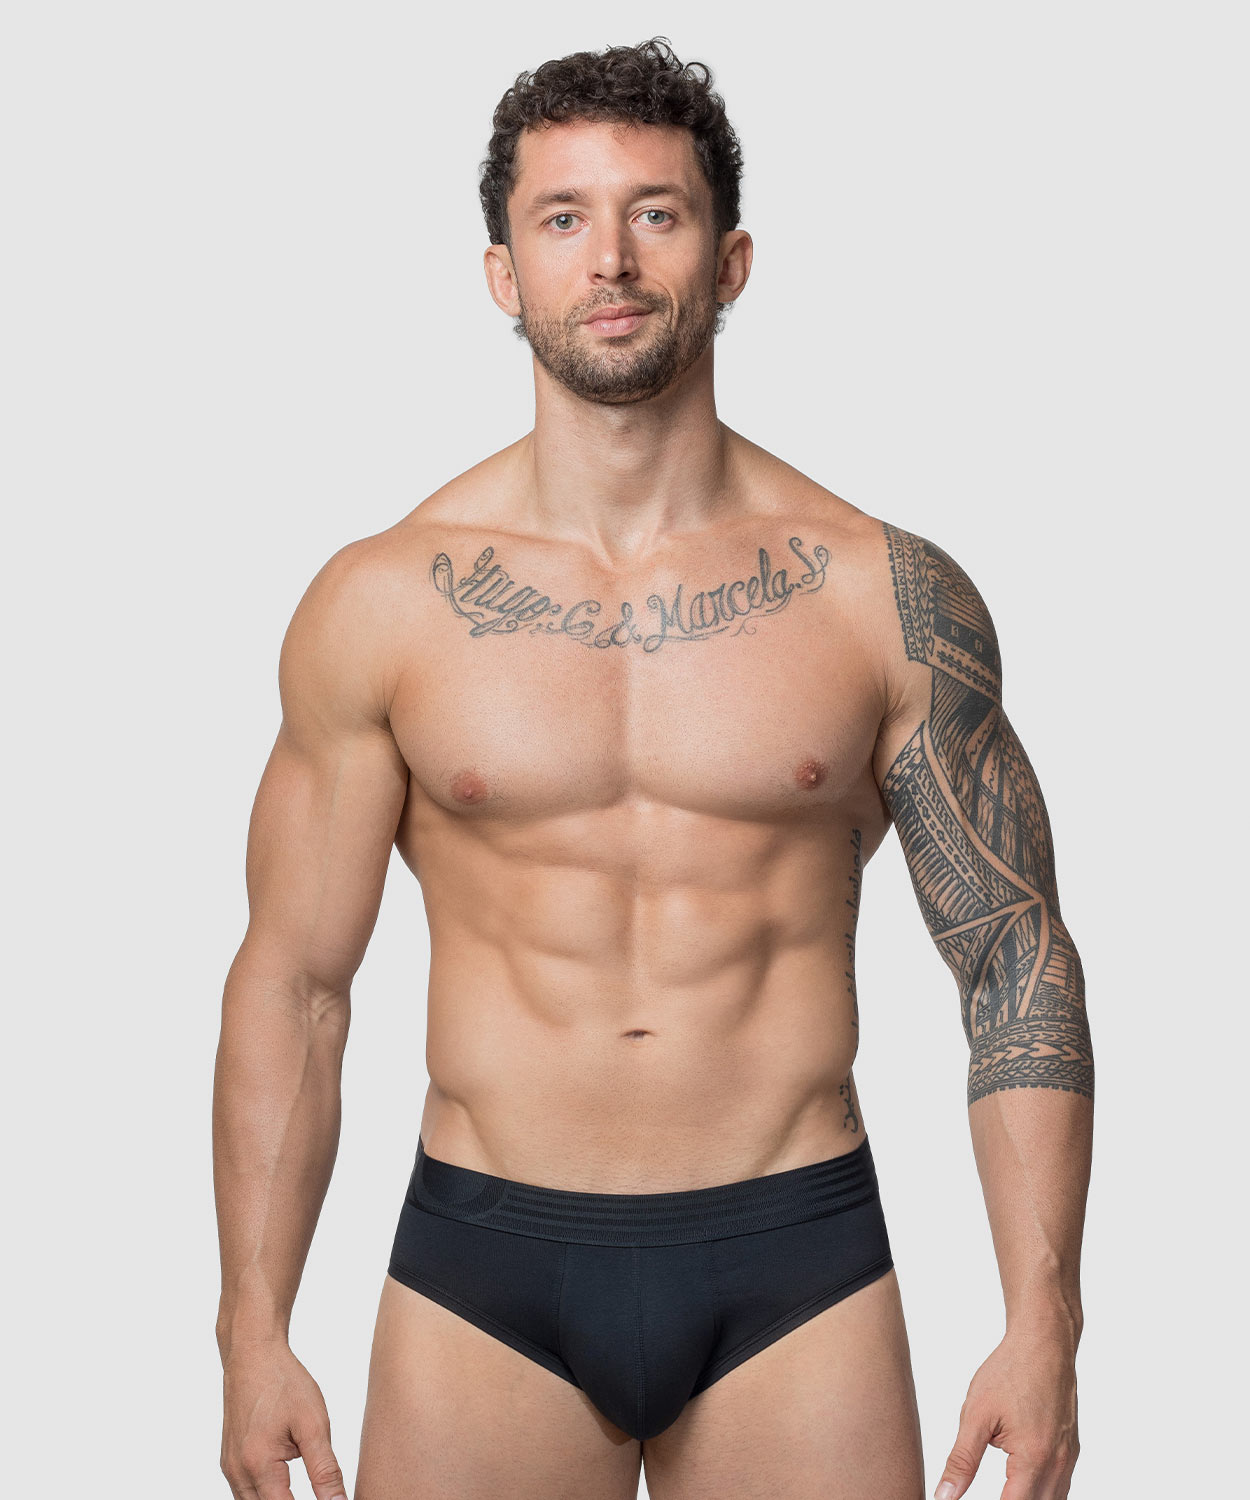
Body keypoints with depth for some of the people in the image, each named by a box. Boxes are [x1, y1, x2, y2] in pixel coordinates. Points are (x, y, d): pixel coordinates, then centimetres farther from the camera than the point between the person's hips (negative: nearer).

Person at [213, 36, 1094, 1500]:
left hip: (797, 1269, 0)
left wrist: (1043, 1324, -3)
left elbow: (1017, 959, 3)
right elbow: (290, 984, 3)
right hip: (483, 1271, 0)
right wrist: (255, 1330, -1)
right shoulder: (381, 604, -1)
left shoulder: (891, 597, -2)